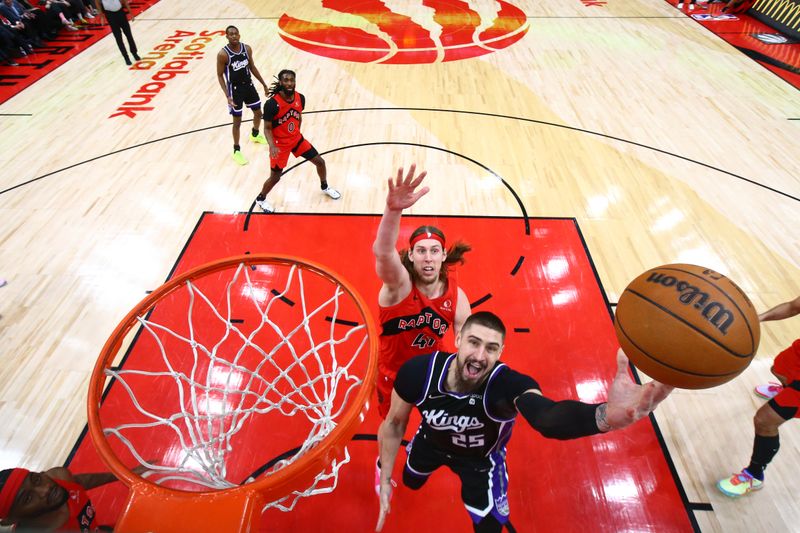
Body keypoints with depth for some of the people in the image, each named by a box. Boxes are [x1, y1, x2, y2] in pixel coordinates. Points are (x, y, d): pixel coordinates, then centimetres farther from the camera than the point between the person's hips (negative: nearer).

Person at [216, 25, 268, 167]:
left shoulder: (247, 48, -4)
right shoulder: (223, 54, -18)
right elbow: (220, 75, -12)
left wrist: (264, 84, 12)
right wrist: (227, 96, -21)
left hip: (248, 85, 5)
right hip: (235, 89, -5)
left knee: (258, 113, 18)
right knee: (237, 121, 0)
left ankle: (255, 135, 49)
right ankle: (237, 151, 15)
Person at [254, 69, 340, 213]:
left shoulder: (300, 98, -8)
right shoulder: (272, 104, -25)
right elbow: (267, 128, -18)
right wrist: (272, 146, -32)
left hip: (297, 139, 5)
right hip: (280, 144, -5)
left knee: (320, 161, 8)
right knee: (275, 177, 1)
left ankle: (324, 187, 36)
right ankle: (260, 199, 28)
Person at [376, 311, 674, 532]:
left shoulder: (509, 386, -43)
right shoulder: (418, 372, -36)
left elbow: (547, 416, -67)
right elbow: (395, 423, -17)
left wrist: (608, 415, -89)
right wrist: (384, 481, -9)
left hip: (481, 457, -3)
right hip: (431, 441, 3)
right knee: (410, 482, 32)